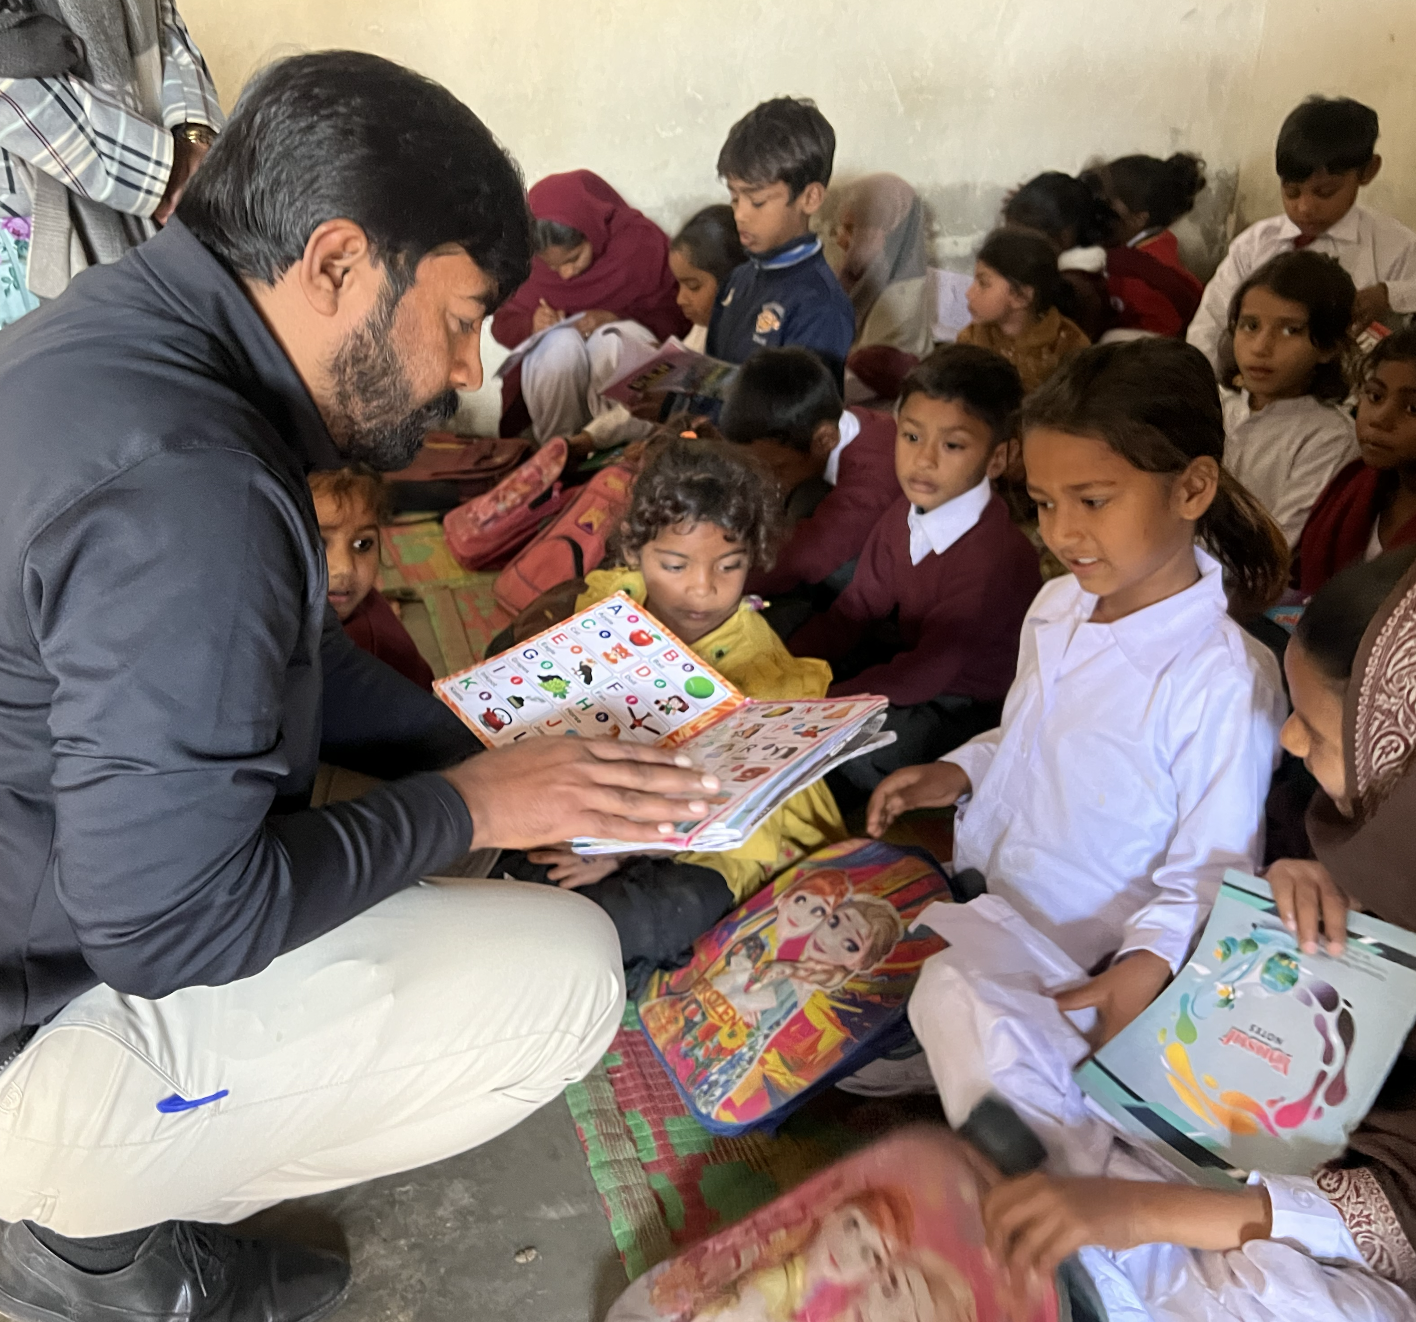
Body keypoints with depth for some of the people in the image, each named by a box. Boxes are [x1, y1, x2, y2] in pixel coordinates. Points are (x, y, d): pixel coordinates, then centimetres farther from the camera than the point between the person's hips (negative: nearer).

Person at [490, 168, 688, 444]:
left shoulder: (642, 242, -12)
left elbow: (677, 316, -11)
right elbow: (503, 323, 3)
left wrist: (617, 320, -28)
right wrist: (530, 325, -21)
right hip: (552, 371, 2)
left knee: (611, 339, -35)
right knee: (561, 342, -34)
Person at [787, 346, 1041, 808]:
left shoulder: (997, 558, -30)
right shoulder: (907, 513, -5)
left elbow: (927, 670, -29)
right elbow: (856, 608, 1)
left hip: (968, 706, -8)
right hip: (910, 654, 8)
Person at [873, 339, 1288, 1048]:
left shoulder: (1223, 681, -23)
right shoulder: (1057, 604, 3)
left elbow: (1208, 875, -16)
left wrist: (1149, 963, -33)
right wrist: (958, 773, 3)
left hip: (1073, 982, -8)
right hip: (971, 908, 8)